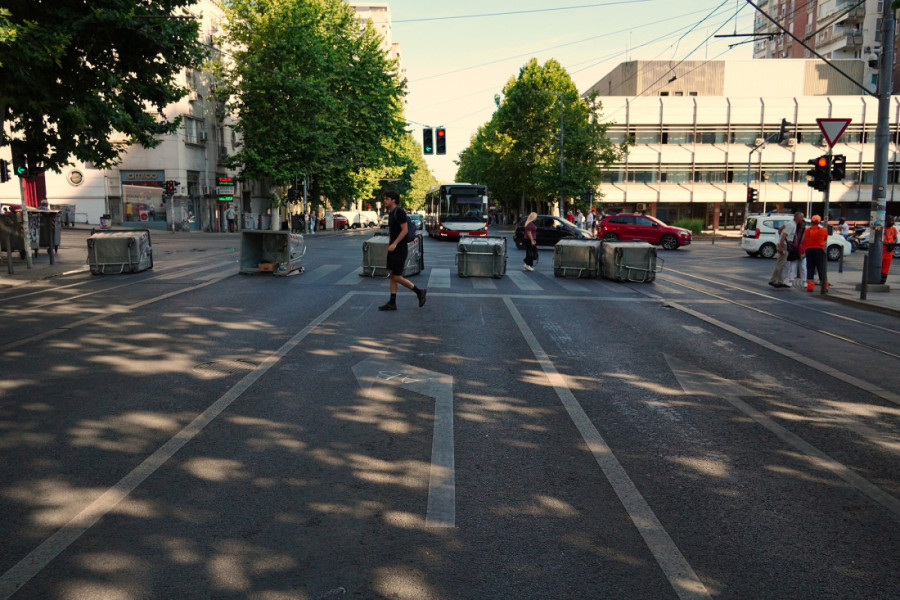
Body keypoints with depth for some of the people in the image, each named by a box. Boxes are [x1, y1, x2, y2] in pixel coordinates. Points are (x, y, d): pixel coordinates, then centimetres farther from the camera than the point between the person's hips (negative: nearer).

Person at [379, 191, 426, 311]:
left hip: (400, 249, -9)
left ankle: (419, 292, 8)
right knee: (392, 276, 8)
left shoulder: (399, 211, -13)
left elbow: (404, 230, -20)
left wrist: (394, 244, -24)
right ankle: (392, 303, 11)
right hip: (393, 249, 9)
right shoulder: (392, 213, 15)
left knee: (397, 277, -7)